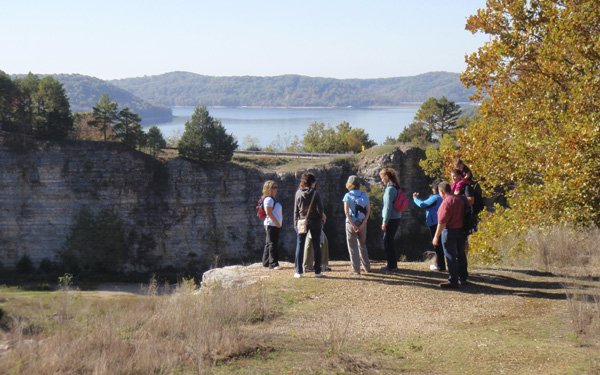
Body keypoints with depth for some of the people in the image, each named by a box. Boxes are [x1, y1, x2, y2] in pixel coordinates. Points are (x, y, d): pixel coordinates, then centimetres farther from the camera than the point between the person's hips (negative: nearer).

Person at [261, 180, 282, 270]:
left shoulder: (272, 199, 18)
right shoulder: (269, 199, -13)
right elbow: (268, 212, -21)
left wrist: (278, 222, 14)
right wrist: (276, 222, -19)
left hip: (275, 225, 10)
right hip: (272, 224, -10)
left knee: (269, 244, 13)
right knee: (273, 244, -10)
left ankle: (266, 262, 19)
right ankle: (273, 264, -11)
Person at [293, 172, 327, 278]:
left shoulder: (298, 193, -2)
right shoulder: (315, 193, -8)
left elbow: (296, 210, 0)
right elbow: (320, 209, -9)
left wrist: (295, 223, 6)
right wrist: (322, 216, 10)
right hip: (315, 222, -1)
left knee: (300, 246, 5)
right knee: (316, 246, 7)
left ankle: (299, 271, 1)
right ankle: (317, 271, 8)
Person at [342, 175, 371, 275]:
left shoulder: (348, 195, -5)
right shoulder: (364, 195, 3)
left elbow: (346, 211, -14)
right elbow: (368, 210, -2)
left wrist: (353, 225, -12)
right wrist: (363, 224, -5)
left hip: (351, 223, -3)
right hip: (362, 223, 3)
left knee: (353, 247, 4)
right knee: (362, 245, 20)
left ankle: (356, 270, 2)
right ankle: (367, 267, 25)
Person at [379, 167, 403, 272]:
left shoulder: (390, 189, -16)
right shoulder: (396, 188, 12)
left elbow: (388, 207, -18)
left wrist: (384, 222, -16)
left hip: (391, 219, -9)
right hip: (396, 218, 9)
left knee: (387, 242, -2)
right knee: (389, 241, 16)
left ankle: (391, 265, 1)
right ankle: (393, 264, 22)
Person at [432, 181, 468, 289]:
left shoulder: (447, 202, -18)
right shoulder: (460, 199, 7)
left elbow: (442, 222, -20)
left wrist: (436, 236, -15)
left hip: (450, 231, -8)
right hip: (461, 230, 8)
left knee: (451, 257, -2)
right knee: (460, 255, 16)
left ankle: (453, 281, -1)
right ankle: (463, 278, 24)